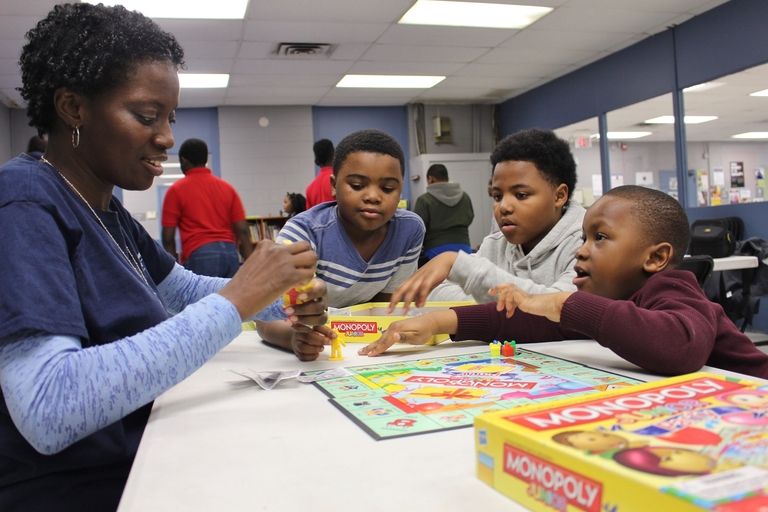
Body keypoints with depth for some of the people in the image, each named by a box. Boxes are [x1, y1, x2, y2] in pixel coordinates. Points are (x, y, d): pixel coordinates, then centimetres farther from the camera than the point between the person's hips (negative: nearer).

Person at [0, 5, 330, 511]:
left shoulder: (107, 209, 7)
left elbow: (182, 289, 19)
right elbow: (48, 410, -32)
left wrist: (288, 302, -1)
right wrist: (236, 301, -29)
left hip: (135, 468, 8)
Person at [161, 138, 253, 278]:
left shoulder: (176, 190, 3)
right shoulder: (227, 188, 14)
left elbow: (168, 237, 0)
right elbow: (243, 231, 7)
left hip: (199, 256, -4)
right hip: (231, 254, 4)